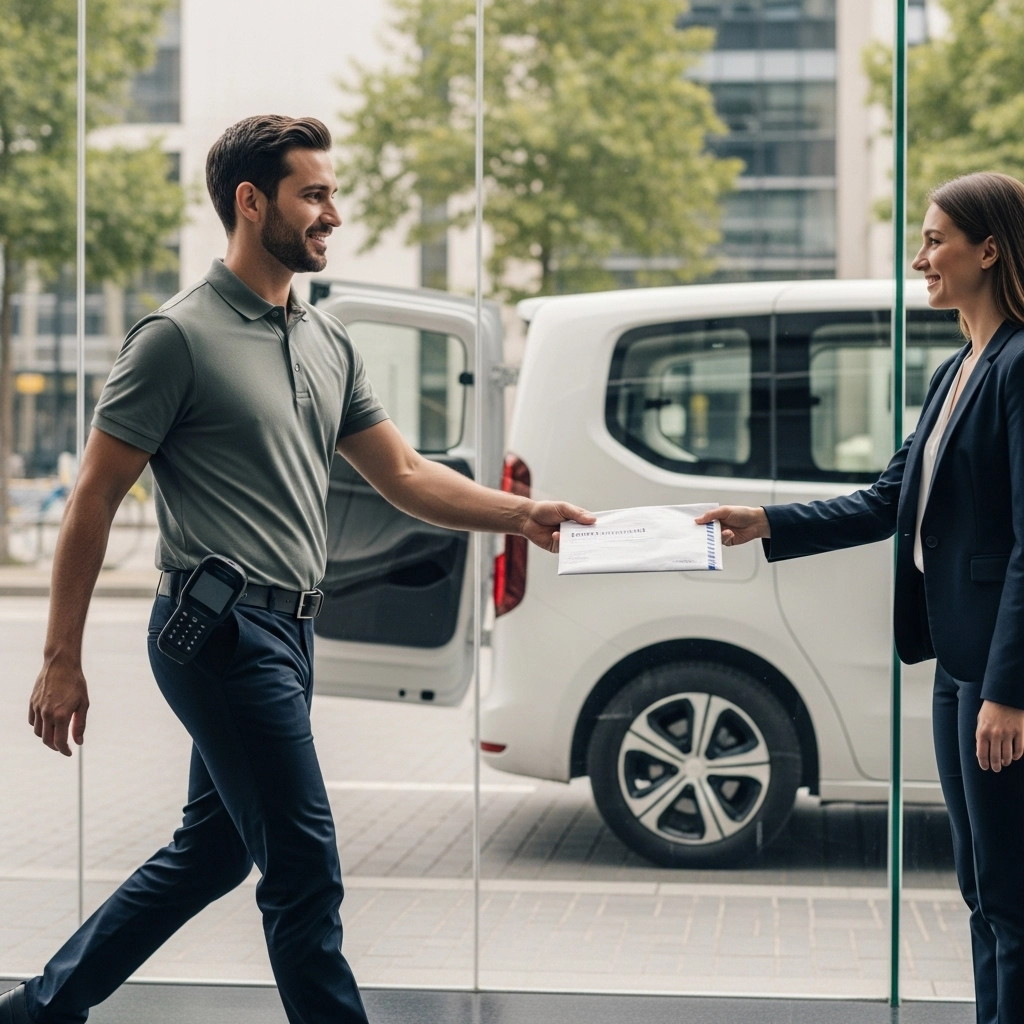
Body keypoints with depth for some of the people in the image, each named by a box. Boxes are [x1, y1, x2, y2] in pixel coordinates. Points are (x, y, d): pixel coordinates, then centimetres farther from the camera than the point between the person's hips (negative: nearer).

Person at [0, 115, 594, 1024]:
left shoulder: (328, 342, 15)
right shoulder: (180, 337, -9)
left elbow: (404, 474, 15)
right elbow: (95, 500, -9)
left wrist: (519, 516, 1)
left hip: (284, 633, 9)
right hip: (222, 630, -9)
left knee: (212, 851, 17)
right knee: (304, 870, -6)